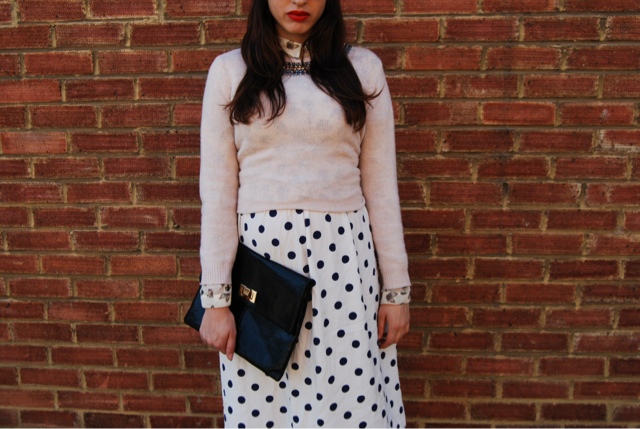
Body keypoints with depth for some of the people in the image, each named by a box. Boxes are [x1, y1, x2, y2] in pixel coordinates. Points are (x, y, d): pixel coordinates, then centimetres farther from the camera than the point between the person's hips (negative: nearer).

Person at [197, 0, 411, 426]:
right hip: (259, 254, 0)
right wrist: (215, 298, -3)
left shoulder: (362, 67, 6)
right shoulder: (230, 70, 4)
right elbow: (217, 191, 1)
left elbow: (381, 185, 5)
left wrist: (397, 288, 4)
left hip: (343, 258, 1)